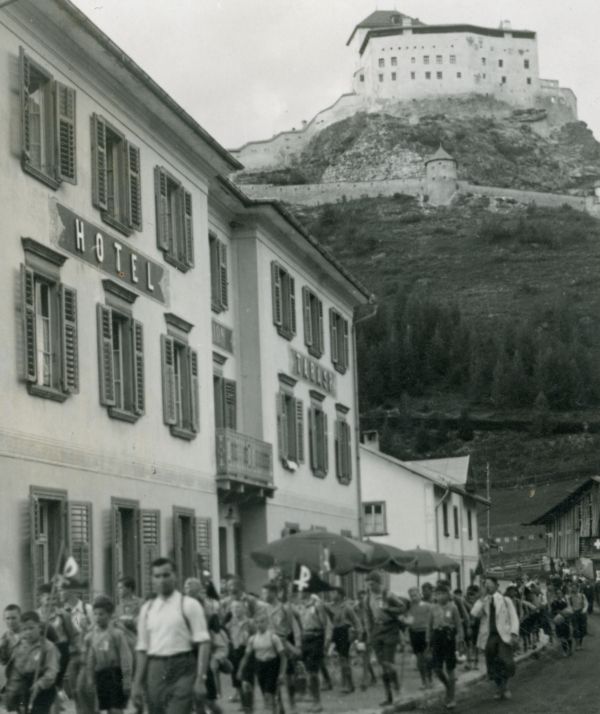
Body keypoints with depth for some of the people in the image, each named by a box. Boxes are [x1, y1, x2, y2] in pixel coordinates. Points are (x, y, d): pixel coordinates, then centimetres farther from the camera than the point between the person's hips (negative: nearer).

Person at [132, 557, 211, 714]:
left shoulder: (189, 605, 0)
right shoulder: (147, 609, 13)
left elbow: (203, 643, -6)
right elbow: (142, 648, 14)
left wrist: (200, 679, -14)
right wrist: (137, 682, 9)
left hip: (182, 671, -4)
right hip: (155, 671, 5)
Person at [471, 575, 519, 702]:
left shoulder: (505, 601, 6)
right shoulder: (482, 602, 11)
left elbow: (513, 618, 2)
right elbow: (474, 614, -7)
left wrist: (514, 634, -11)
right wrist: (482, 600, -7)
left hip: (504, 635, -3)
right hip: (489, 636, 3)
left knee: (506, 662, -16)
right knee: (492, 665, 4)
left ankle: (504, 686, 5)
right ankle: (499, 688, 21)